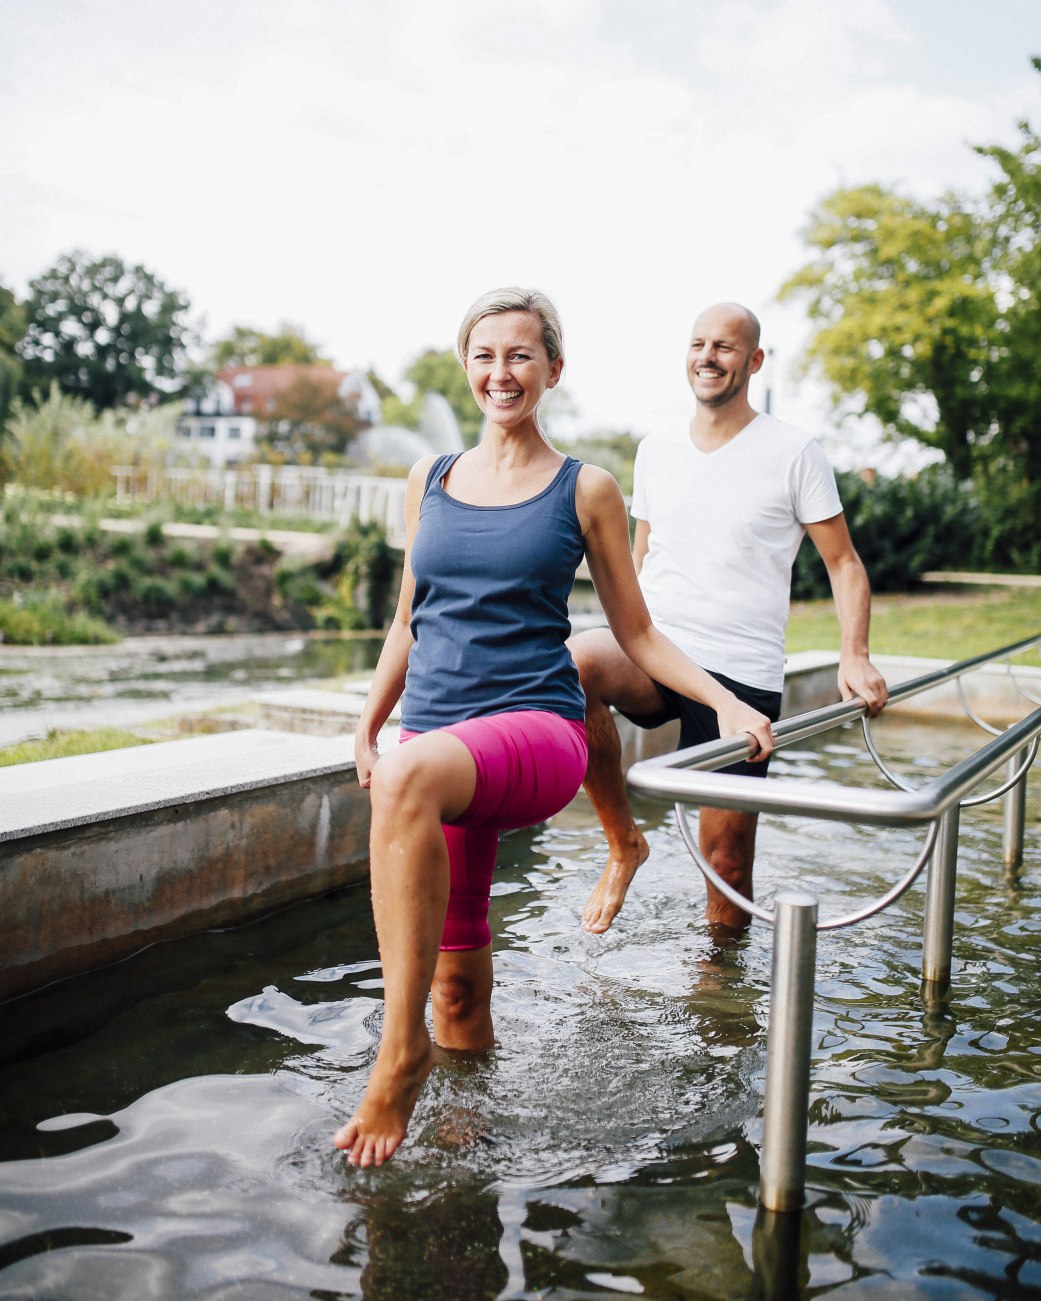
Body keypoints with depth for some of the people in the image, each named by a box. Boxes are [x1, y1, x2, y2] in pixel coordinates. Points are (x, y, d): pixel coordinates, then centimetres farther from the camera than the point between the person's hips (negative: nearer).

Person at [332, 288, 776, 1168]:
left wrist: (724, 701, -3)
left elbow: (635, 633, 9)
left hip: (537, 728, -4)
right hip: (435, 742, 5)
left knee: (413, 776, -37)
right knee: (458, 975, 5)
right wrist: (366, 729, 23)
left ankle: (402, 1050, -31)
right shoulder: (430, 480, 15)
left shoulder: (585, 490, 5)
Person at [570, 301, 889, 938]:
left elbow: (844, 563, 4)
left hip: (742, 674, -2)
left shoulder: (794, 453, 2)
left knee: (728, 856, -1)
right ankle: (624, 842, -14)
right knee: (573, 659, -32)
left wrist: (855, 657, -11)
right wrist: (621, 654, 15)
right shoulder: (655, 452, 14)